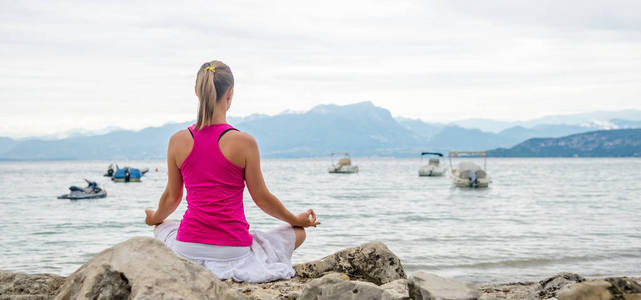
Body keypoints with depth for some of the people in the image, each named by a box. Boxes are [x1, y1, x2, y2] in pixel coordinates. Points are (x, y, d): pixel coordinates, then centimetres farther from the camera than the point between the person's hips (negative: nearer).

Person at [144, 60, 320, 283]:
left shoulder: (178, 141, -3)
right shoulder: (244, 142, -13)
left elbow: (172, 196, 9)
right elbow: (261, 198, -3)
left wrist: (155, 218, 32)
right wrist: (297, 220, 16)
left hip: (188, 248, 4)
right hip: (233, 251, -4)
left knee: (162, 228, 40)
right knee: (298, 232, 20)